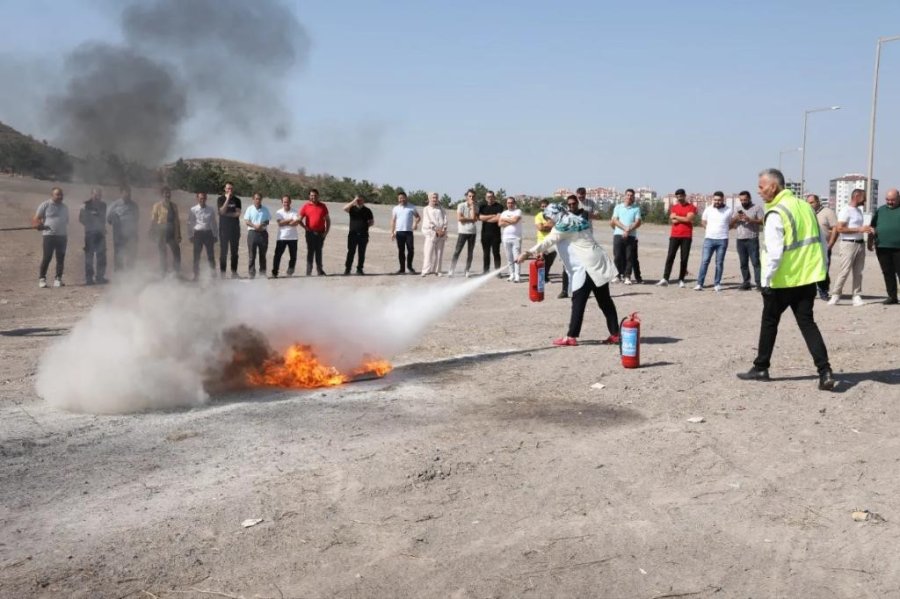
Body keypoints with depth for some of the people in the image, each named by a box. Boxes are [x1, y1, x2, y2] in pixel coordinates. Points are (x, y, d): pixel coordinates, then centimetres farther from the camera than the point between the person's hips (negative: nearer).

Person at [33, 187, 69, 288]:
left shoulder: (65, 207, 17)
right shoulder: (45, 205, 0)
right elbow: (36, 218, -2)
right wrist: (38, 225, -19)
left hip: (62, 236, 5)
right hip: (49, 235, -5)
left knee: (61, 258, 3)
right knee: (47, 258, -6)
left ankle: (58, 279, 9)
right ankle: (42, 279, 2)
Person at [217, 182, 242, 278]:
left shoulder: (237, 200, 9)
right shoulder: (221, 199, 3)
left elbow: (238, 213, -2)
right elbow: (222, 211, -12)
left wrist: (226, 214, -8)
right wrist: (227, 199, -15)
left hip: (235, 228, 2)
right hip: (224, 228, -2)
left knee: (234, 251, 3)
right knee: (223, 251, -3)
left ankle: (234, 272, 6)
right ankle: (222, 272, -1)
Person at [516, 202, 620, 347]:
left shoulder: (563, 226, -9)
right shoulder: (578, 220, 19)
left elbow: (547, 242, -13)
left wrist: (528, 253, -12)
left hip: (586, 267, -9)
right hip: (598, 263, 9)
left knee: (578, 301, -4)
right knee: (605, 301, 10)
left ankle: (571, 336, -2)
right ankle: (615, 334, 12)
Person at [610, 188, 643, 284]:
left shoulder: (636, 208, 8)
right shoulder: (618, 207, 12)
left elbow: (638, 223, -2)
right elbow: (614, 220, 0)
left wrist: (629, 230, -16)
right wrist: (625, 228, -14)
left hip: (631, 236, -1)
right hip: (618, 235, 1)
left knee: (630, 257, -4)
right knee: (617, 257, -1)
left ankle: (627, 276, 1)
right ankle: (622, 274, 18)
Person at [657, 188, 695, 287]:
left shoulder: (691, 207, 3)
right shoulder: (673, 207, 13)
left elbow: (688, 219, -12)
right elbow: (671, 221, 0)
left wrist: (676, 217, -3)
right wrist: (684, 219, -7)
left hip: (686, 236, -2)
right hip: (674, 236, 2)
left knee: (684, 259, 0)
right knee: (670, 257, -7)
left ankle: (681, 280, 4)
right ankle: (665, 279, -12)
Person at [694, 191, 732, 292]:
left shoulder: (728, 211, 1)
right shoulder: (708, 210, 5)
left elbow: (731, 224, 10)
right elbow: (703, 221, 16)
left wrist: (722, 230, 0)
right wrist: (710, 229, 5)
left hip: (722, 240, 0)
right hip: (709, 239, 1)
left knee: (719, 262, 4)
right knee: (704, 261, -4)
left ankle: (717, 284, 11)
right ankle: (699, 283, -4)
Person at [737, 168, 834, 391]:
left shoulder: (776, 214, -15)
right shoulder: (805, 206, 10)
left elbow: (774, 252, -20)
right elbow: (821, 241, 15)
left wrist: (766, 280, -13)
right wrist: (821, 268, 21)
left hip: (783, 281, -6)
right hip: (808, 277, 7)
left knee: (769, 322, 10)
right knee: (807, 323, 7)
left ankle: (761, 368, 20)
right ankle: (825, 372, -4)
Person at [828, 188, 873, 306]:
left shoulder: (859, 210, 17)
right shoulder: (846, 211, -10)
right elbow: (839, 228, -19)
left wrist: (866, 229, 7)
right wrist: (859, 229, -19)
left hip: (860, 244, 8)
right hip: (849, 244, -8)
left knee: (858, 272, 5)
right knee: (844, 271, -10)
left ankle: (857, 296, 7)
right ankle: (835, 295, -4)